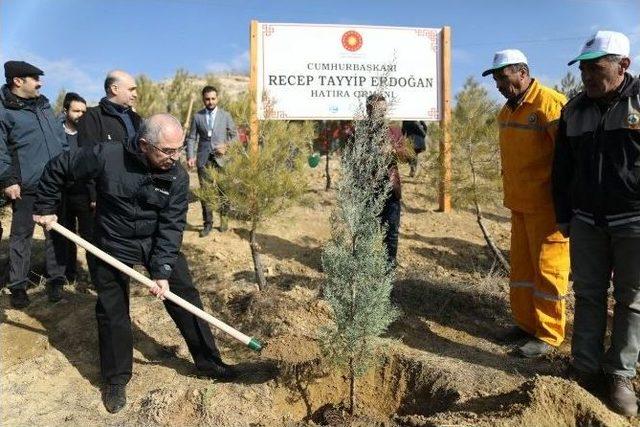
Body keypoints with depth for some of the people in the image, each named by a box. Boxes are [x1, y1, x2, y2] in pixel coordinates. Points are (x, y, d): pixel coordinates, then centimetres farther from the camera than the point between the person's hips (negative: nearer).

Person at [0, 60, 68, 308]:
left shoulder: (43, 105, 15)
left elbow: (61, 139, 20)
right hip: (26, 187, -5)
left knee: (56, 232, 10)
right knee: (21, 234, 4)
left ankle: (55, 280, 20)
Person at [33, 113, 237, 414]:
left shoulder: (178, 177, -16)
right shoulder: (106, 157, -22)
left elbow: (171, 226, -17)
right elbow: (57, 169, -6)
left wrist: (161, 270, -23)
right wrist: (45, 207, 0)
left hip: (159, 242, 2)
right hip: (114, 244, -1)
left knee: (185, 297, 1)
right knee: (112, 311, 7)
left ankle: (208, 362, 17)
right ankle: (116, 379, 27)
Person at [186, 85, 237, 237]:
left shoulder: (225, 115, 6)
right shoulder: (197, 116, 7)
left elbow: (234, 135, 9)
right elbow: (191, 138, 6)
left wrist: (227, 146, -9)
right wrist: (190, 156, -6)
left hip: (221, 158, 0)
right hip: (203, 159, 1)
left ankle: (223, 217, 23)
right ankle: (208, 223, 10)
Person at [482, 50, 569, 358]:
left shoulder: (549, 104, -16)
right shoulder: (508, 110, 11)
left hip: (545, 206, -8)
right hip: (519, 204, 8)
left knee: (547, 268, 2)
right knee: (521, 265, 14)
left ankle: (549, 335, 14)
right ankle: (526, 323, 27)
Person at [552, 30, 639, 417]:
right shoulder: (574, 109, 6)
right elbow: (562, 169, 11)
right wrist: (564, 216, 10)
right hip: (587, 221, 4)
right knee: (588, 296, 8)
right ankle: (586, 370, 18)